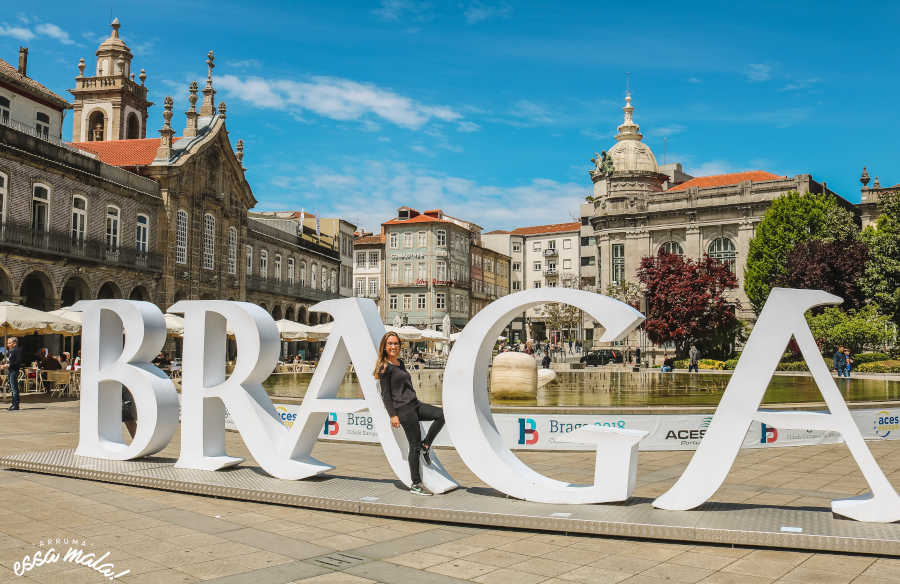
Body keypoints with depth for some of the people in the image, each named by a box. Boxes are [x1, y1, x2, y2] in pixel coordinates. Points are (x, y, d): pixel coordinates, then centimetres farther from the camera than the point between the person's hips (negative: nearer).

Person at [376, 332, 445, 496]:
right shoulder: (385, 367, -8)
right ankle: (415, 484, 3)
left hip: (415, 405, 8)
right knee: (415, 445, -5)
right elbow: (385, 394, -10)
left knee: (442, 415, -4)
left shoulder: (400, 363, 17)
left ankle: (426, 445, 8)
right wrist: (392, 415, -14)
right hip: (403, 409, -8)